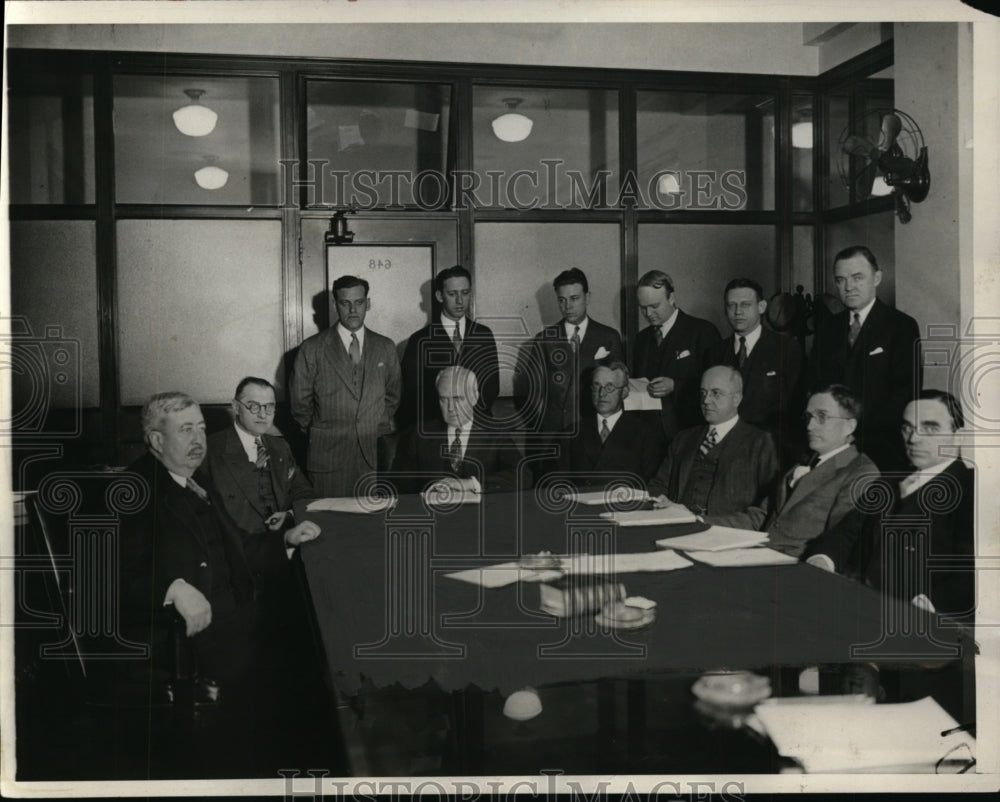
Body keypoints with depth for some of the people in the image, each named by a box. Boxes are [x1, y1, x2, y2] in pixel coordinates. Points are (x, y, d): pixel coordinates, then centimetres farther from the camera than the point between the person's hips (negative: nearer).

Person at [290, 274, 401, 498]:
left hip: (374, 455, 2)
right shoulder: (312, 349, 1)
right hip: (328, 457, -2)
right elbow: (299, 402, 6)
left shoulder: (385, 347, 10)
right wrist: (321, 435, 9)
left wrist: (379, 429, 12)